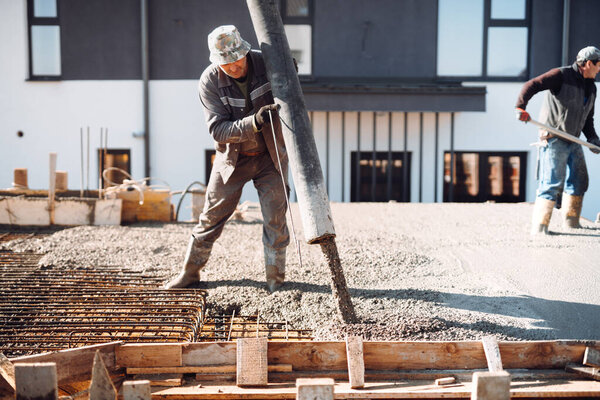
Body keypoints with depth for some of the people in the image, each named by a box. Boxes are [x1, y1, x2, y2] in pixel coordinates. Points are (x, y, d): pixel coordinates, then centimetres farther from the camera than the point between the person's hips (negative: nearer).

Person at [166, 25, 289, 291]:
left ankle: (275, 279, 13)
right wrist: (253, 123, -39)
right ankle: (190, 272, 24)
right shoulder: (209, 82, -18)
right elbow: (218, 130, -25)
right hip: (232, 157, 0)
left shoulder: (266, 63, -15)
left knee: (275, 218, -2)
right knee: (212, 216, 8)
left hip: (270, 156, 0)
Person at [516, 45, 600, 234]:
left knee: (579, 181, 13)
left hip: (573, 141, 9)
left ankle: (571, 222, 27)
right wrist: (521, 107, -34)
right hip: (553, 139, -9)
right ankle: (539, 227, -9)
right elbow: (531, 85, -19)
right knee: (552, 183, -12)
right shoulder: (562, 75, -10)